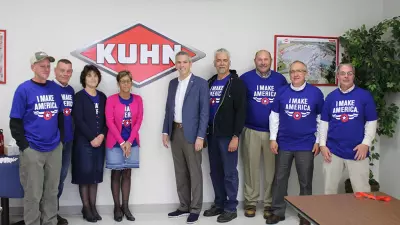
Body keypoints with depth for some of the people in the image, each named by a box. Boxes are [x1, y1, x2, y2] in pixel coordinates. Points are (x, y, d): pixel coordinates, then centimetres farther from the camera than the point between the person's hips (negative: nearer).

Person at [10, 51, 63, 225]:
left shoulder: (54, 88, 8)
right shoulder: (24, 89, -6)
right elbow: (15, 122, -7)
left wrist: (61, 139, 8)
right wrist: (24, 146, -10)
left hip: (55, 149, 5)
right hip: (32, 150, -4)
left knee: (52, 191, 14)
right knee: (33, 194, 4)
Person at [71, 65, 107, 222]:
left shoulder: (102, 97, 11)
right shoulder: (79, 96, -2)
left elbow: (106, 119, 8)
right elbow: (79, 120, -10)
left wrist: (102, 135, -8)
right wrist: (91, 138, -14)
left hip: (99, 141, 4)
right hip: (84, 141, -4)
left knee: (96, 173, 8)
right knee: (85, 173, 0)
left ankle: (93, 206, 17)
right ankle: (86, 207, 11)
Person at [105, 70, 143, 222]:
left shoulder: (137, 99, 2)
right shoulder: (111, 100, -5)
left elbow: (139, 121, -1)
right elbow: (110, 122, -9)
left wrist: (129, 142, -9)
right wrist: (122, 142, -12)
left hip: (132, 142, 2)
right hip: (115, 142, -2)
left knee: (127, 173, 9)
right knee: (116, 174, 5)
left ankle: (125, 206, 17)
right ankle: (117, 207, 15)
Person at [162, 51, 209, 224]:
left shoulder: (200, 83, -7)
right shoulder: (172, 83, 11)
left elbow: (204, 112, -10)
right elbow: (168, 109, 14)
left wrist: (200, 136, -16)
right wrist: (165, 132, 8)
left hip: (191, 133, -6)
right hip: (175, 132, 6)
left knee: (194, 172, 4)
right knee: (180, 172, 13)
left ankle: (195, 209, 17)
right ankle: (184, 206, 26)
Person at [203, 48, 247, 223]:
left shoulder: (236, 83, -6)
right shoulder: (210, 83, 12)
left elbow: (241, 111, -12)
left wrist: (236, 136, -17)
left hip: (228, 136, -6)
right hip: (212, 135, 6)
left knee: (229, 173, 2)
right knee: (215, 172, 13)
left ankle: (231, 208, 15)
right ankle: (219, 204, 27)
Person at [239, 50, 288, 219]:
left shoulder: (280, 79, 5)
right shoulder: (245, 78, -2)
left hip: (274, 131, 2)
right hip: (251, 131, -1)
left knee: (271, 168, 8)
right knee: (251, 167, 7)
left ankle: (270, 203, 21)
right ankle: (250, 202, 20)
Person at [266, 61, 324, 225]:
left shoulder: (316, 92, -3)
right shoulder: (282, 92, -1)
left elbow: (321, 118, 3)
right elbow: (274, 116, 3)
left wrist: (318, 141, 0)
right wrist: (273, 139, -1)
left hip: (306, 145, -1)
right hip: (284, 144, 1)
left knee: (305, 181, 10)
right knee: (280, 179, 9)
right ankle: (278, 211, 24)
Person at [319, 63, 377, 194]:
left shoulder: (365, 95, -1)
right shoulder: (331, 97, 5)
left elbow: (371, 122, 0)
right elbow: (324, 122, 7)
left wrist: (366, 143, -9)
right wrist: (322, 144, 0)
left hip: (357, 151, -2)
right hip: (333, 150, 2)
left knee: (362, 191, 6)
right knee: (329, 190, 12)